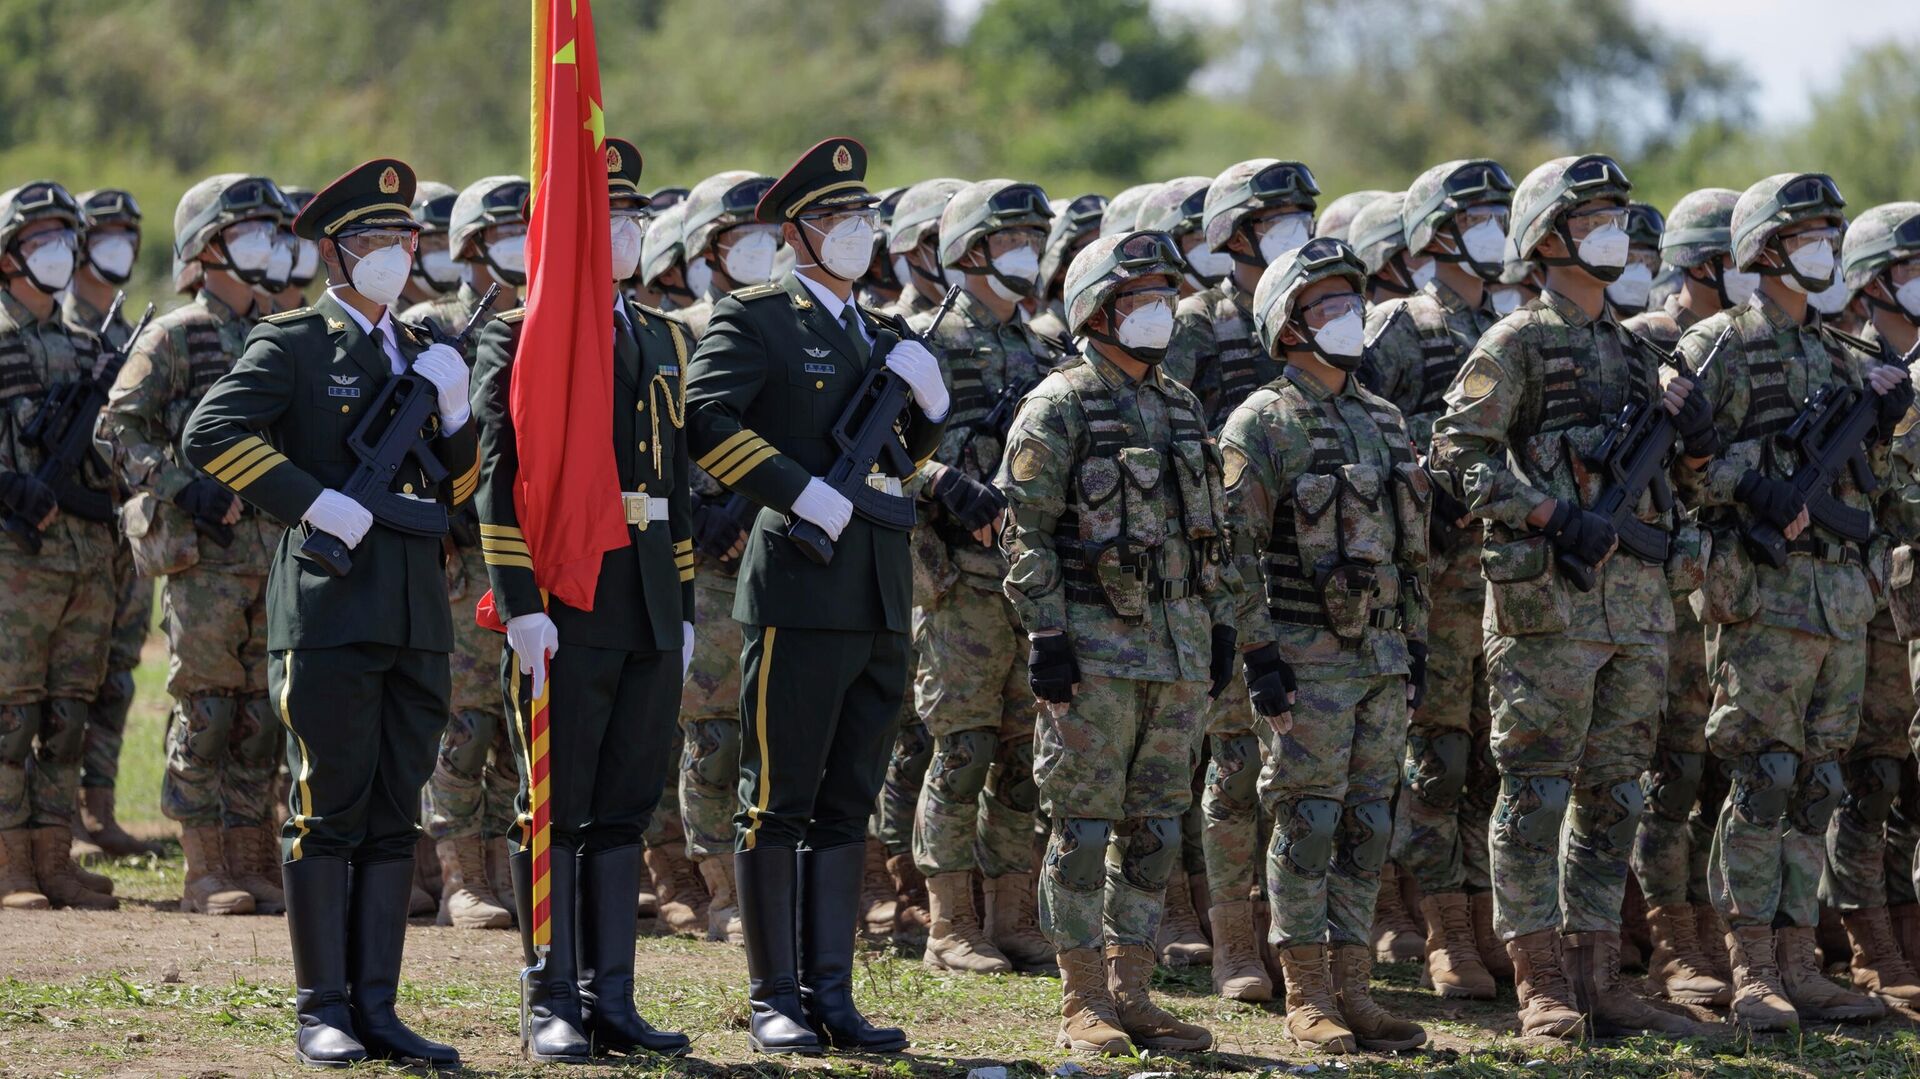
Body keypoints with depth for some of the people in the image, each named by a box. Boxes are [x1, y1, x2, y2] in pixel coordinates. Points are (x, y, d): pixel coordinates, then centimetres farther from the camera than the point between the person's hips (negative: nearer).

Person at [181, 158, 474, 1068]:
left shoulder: (422, 354, 19)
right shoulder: (292, 344, -1)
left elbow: (455, 489, 20)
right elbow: (210, 434, -15)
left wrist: (452, 412, 2)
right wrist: (314, 503, -17)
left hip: (416, 617, 6)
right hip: (328, 609, -6)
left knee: (395, 815, 6)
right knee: (329, 812, -4)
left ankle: (376, 1007, 10)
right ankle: (323, 1011, 0)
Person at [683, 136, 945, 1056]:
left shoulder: (879, 338, 20)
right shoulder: (755, 320, -3)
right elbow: (705, 420, -17)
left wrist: (926, 401, 7)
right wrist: (804, 495, -20)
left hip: (879, 598, 7)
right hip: (800, 587, -7)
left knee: (847, 803, 9)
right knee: (779, 799, -2)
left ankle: (830, 994, 12)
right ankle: (774, 1001, 2)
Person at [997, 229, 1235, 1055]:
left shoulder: (1180, 406, 15)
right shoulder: (1059, 406, -6)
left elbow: (1211, 525, 20)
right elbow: (1026, 529, -10)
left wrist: (1221, 623, 14)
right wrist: (1045, 634, -16)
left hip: (1177, 646, 7)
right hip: (1094, 645, -7)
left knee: (1155, 829, 8)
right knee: (1084, 827, -3)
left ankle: (1131, 991, 13)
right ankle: (1083, 1003, 1)